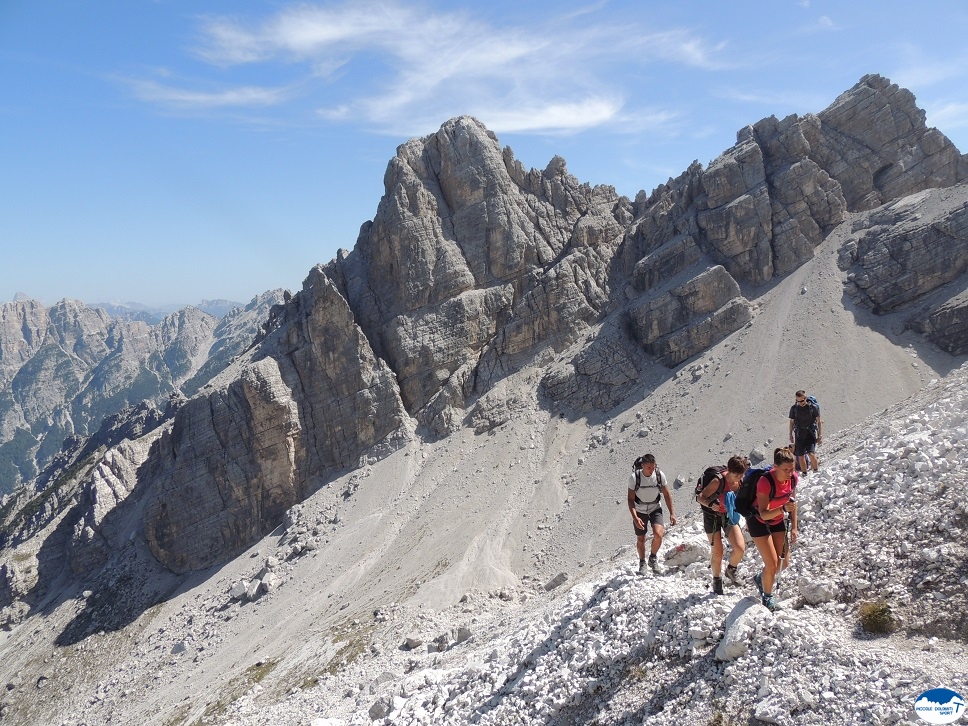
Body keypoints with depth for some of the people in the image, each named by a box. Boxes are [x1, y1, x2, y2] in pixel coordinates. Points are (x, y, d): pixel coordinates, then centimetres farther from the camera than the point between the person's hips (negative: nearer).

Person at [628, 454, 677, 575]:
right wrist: (635, 518, -25)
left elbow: (666, 495, -1)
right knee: (640, 539, 10)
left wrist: (672, 513, -2)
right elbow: (630, 499, -15)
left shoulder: (660, 475, -15)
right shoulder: (635, 477, -20)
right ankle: (642, 563, 37)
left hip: (655, 509, 0)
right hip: (639, 511, 0)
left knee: (658, 534, -21)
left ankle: (653, 557, 7)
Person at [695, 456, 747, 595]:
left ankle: (731, 569, 19)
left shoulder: (741, 482, -10)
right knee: (717, 553, -2)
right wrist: (710, 504, -44)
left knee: (740, 548, -12)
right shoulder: (718, 481, -26)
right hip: (712, 516, -4)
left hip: (729, 516, 4)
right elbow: (700, 497, -26)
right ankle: (717, 581, 23)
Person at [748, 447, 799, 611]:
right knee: (772, 564, -8)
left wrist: (794, 527, 1)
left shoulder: (793, 478, -15)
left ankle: (761, 578, 39)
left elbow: (792, 503, 2)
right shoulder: (765, 481, -34)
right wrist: (783, 508, -51)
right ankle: (767, 596, 20)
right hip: (759, 523, -6)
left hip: (777, 521, 6)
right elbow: (764, 514, -35)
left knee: (784, 562, 9)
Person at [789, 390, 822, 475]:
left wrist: (820, 436, -3)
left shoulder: (813, 407, -6)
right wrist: (791, 435, 15)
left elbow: (819, 421, 0)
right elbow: (792, 422, 13)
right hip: (799, 434, 3)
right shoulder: (794, 408, 1)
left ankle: (816, 471, 3)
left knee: (811, 453, -18)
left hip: (811, 433, -3)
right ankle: (804, 474, 19)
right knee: (801, 456, 3)